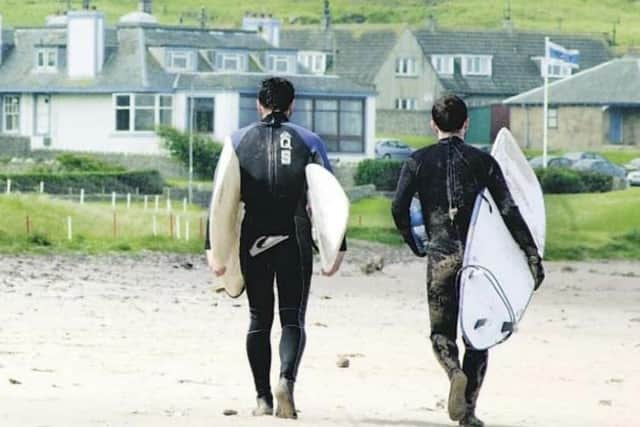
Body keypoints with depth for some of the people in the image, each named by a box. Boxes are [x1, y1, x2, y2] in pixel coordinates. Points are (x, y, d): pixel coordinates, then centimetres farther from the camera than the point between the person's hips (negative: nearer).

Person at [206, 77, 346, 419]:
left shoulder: (240, 141, 6)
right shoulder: (308, 142, 4)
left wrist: (214, 246, 0)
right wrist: (338, 248, 1)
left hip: (253, 242, 1)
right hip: (295, 242, -1)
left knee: (259, 320, 12)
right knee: (292, 319, 2)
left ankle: (263, 398, 9)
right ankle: (287, 379, -24)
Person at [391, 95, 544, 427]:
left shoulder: (419, 161, 3)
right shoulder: (482, 162, 2)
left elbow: (399, 208, -4)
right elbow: (509, 212, -4)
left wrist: (414, 244, 14)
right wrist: (532, 254, -2)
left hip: (440, 255, 0)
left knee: (441, 332, 10)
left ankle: (456, 374, -22)